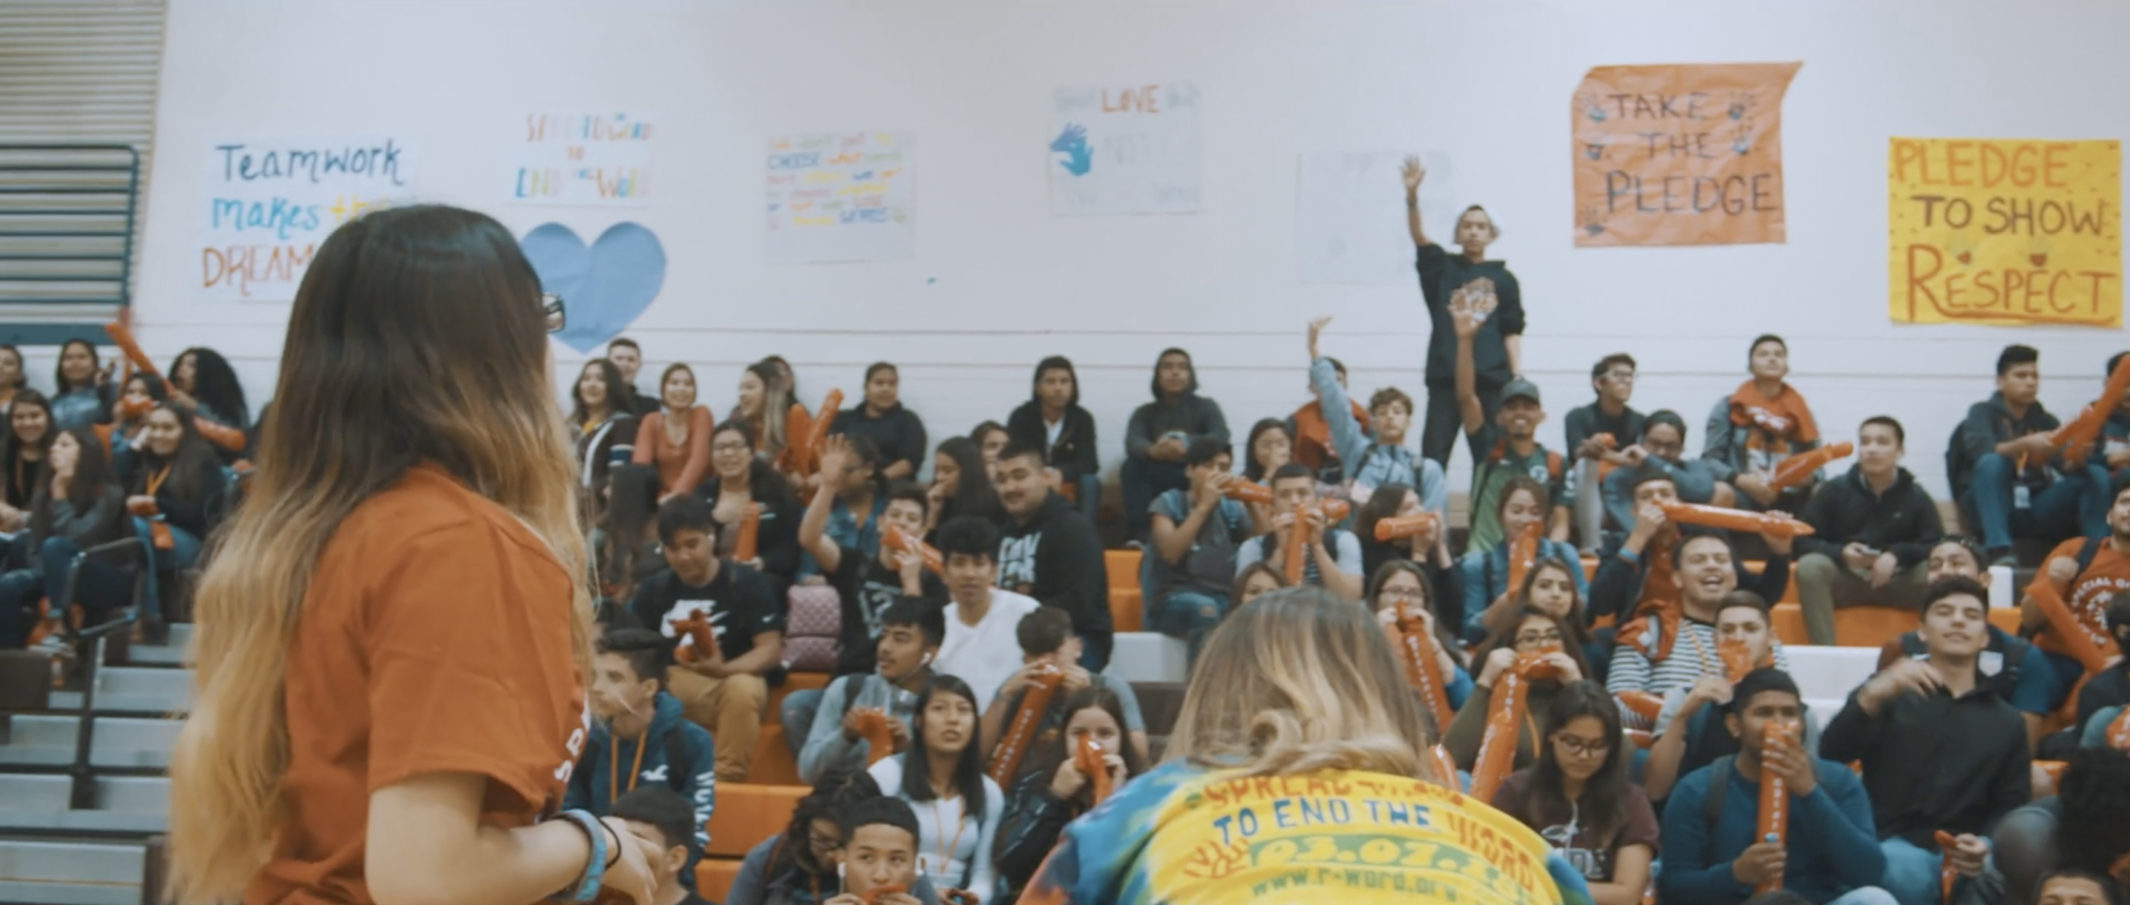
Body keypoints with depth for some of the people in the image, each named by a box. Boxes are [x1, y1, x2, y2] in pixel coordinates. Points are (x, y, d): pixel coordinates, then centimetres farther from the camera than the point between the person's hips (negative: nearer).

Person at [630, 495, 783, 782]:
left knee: (744, 689, -38)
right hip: (669, 685, 3)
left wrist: (724, 669, -28)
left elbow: (770, 648, -9)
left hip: (730, 681, -3)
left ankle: (726, 780, -27)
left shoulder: (746, 582, -3)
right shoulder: (654, 587, 10)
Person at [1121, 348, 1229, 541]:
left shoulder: (1205, 407, 8)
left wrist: (1187, 446, -35)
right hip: (1157, 485, 1)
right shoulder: (1145, 412, 10)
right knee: (1132, 466, -28)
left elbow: (1221, 436, -13)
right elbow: (1132, 443, -12)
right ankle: (1141, 534, -34)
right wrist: (1152, 450, -38)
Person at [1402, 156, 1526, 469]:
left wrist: (1517, 376, -2)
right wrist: (1412, 194, -23)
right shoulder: (1441, 267, 9)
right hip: (1446, 375, -1)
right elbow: (1418, 234, -7)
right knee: (1433, 454, -6)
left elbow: (1512, 331, 8)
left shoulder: (1503, 279, 10)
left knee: (1488, 456, 4)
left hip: (1491, 377, 1)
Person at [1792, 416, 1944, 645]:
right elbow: (1802, 540, -4)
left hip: (1898, 582, 1)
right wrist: (1840, 553, -23)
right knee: (1810, 565, -33)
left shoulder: (1916, 496, 2)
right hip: (1844, 579, -1)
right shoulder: (1833, 490, -1)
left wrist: (1898, 555, -23)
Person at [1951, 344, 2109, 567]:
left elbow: (2066, 466, -3)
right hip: (1988, 507, -4)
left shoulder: (2045, 420, 13)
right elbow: (1981, 451, -20)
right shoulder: (1983, 412, 2)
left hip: (2035, 511, 4)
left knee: (2096, 474, -12)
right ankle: (1998, 551, -40)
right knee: (1991, 462, -32)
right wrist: (2026, 444, -36)